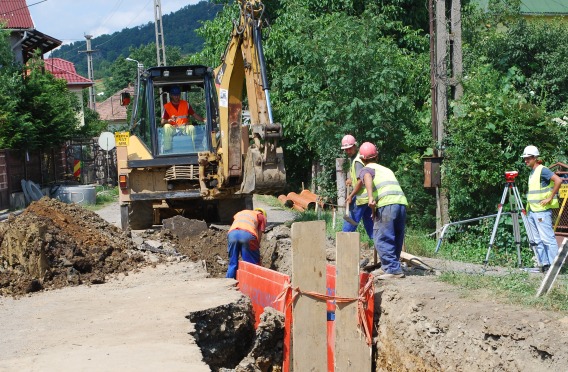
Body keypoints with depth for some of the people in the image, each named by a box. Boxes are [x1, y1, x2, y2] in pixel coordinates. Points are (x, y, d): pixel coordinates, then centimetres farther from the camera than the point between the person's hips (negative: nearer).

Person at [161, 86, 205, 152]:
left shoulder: (186, 104, 7)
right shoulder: (167, 106, -1)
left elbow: (195, 115, 5)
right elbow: (162, 122, -6)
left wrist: (203, 120, -13)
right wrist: (170, 120, -29)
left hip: (184, 127, 1)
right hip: (172, 128, -1)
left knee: (192, 128, -31)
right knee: (167, 127, -34)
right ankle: (167, 149, -35)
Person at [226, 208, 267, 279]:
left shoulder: (240, 213, 39)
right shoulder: (262, 216, 26)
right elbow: (259, 235, 18)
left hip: (232, 233, 4)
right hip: (247, 235, -4)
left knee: (232, 264, 14)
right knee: (253, 265, 7)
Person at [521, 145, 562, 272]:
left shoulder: (542, 170, -10)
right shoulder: (532, 172, 17)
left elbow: (558, 180, -22)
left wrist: (550, 198, -19)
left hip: (542, 211, -10)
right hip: (532, 211, 10)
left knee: (548, 238, -10)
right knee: (537, 240, 9)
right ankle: (544, 264, 13)